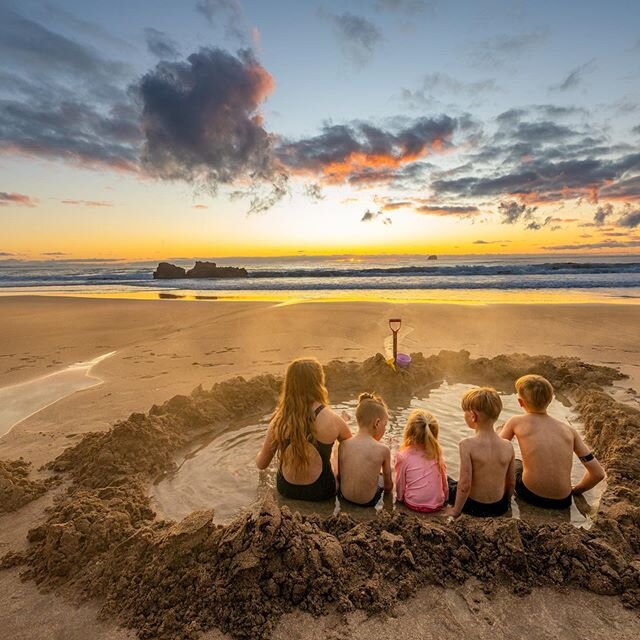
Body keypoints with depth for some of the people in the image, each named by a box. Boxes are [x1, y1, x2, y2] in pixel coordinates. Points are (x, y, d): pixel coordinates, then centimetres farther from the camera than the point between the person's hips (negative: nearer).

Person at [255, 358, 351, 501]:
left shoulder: (279, 420, -15)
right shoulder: (332, 420, -21)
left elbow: (261, 464, -3)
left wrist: (260, 452, 20)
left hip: (285, 489, 2)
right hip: (319, 491, -2)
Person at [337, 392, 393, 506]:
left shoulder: (343, 445, -11)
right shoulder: (383, 450, -18)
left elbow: (340, 475, 0)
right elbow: (388, 485, -5)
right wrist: (387, 487, 17)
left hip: (345, 495, 2)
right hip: (368, 500, -2)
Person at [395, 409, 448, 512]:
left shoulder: (403, 456, -15)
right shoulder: (436, 453, -8)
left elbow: (400, 484, -5)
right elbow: (444, 480, 3)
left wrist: (400, 498, 14)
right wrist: (445, 498, 19)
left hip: (414, 504, -2)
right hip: (437, 504, 2)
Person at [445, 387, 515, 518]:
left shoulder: (467, 444, -25)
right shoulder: (508, 446, -12)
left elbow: (465, 484, -22)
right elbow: (511, 483, 0)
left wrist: (456, 510, -6)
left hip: (474, 507, -3)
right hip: (500, 507, 3)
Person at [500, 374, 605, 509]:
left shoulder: (516, 422, -4)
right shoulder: (569, 430, 2)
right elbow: (598, 473, 1)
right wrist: (575, 490, 18)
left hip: (530, 495, -3)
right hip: (562, 502, 3)